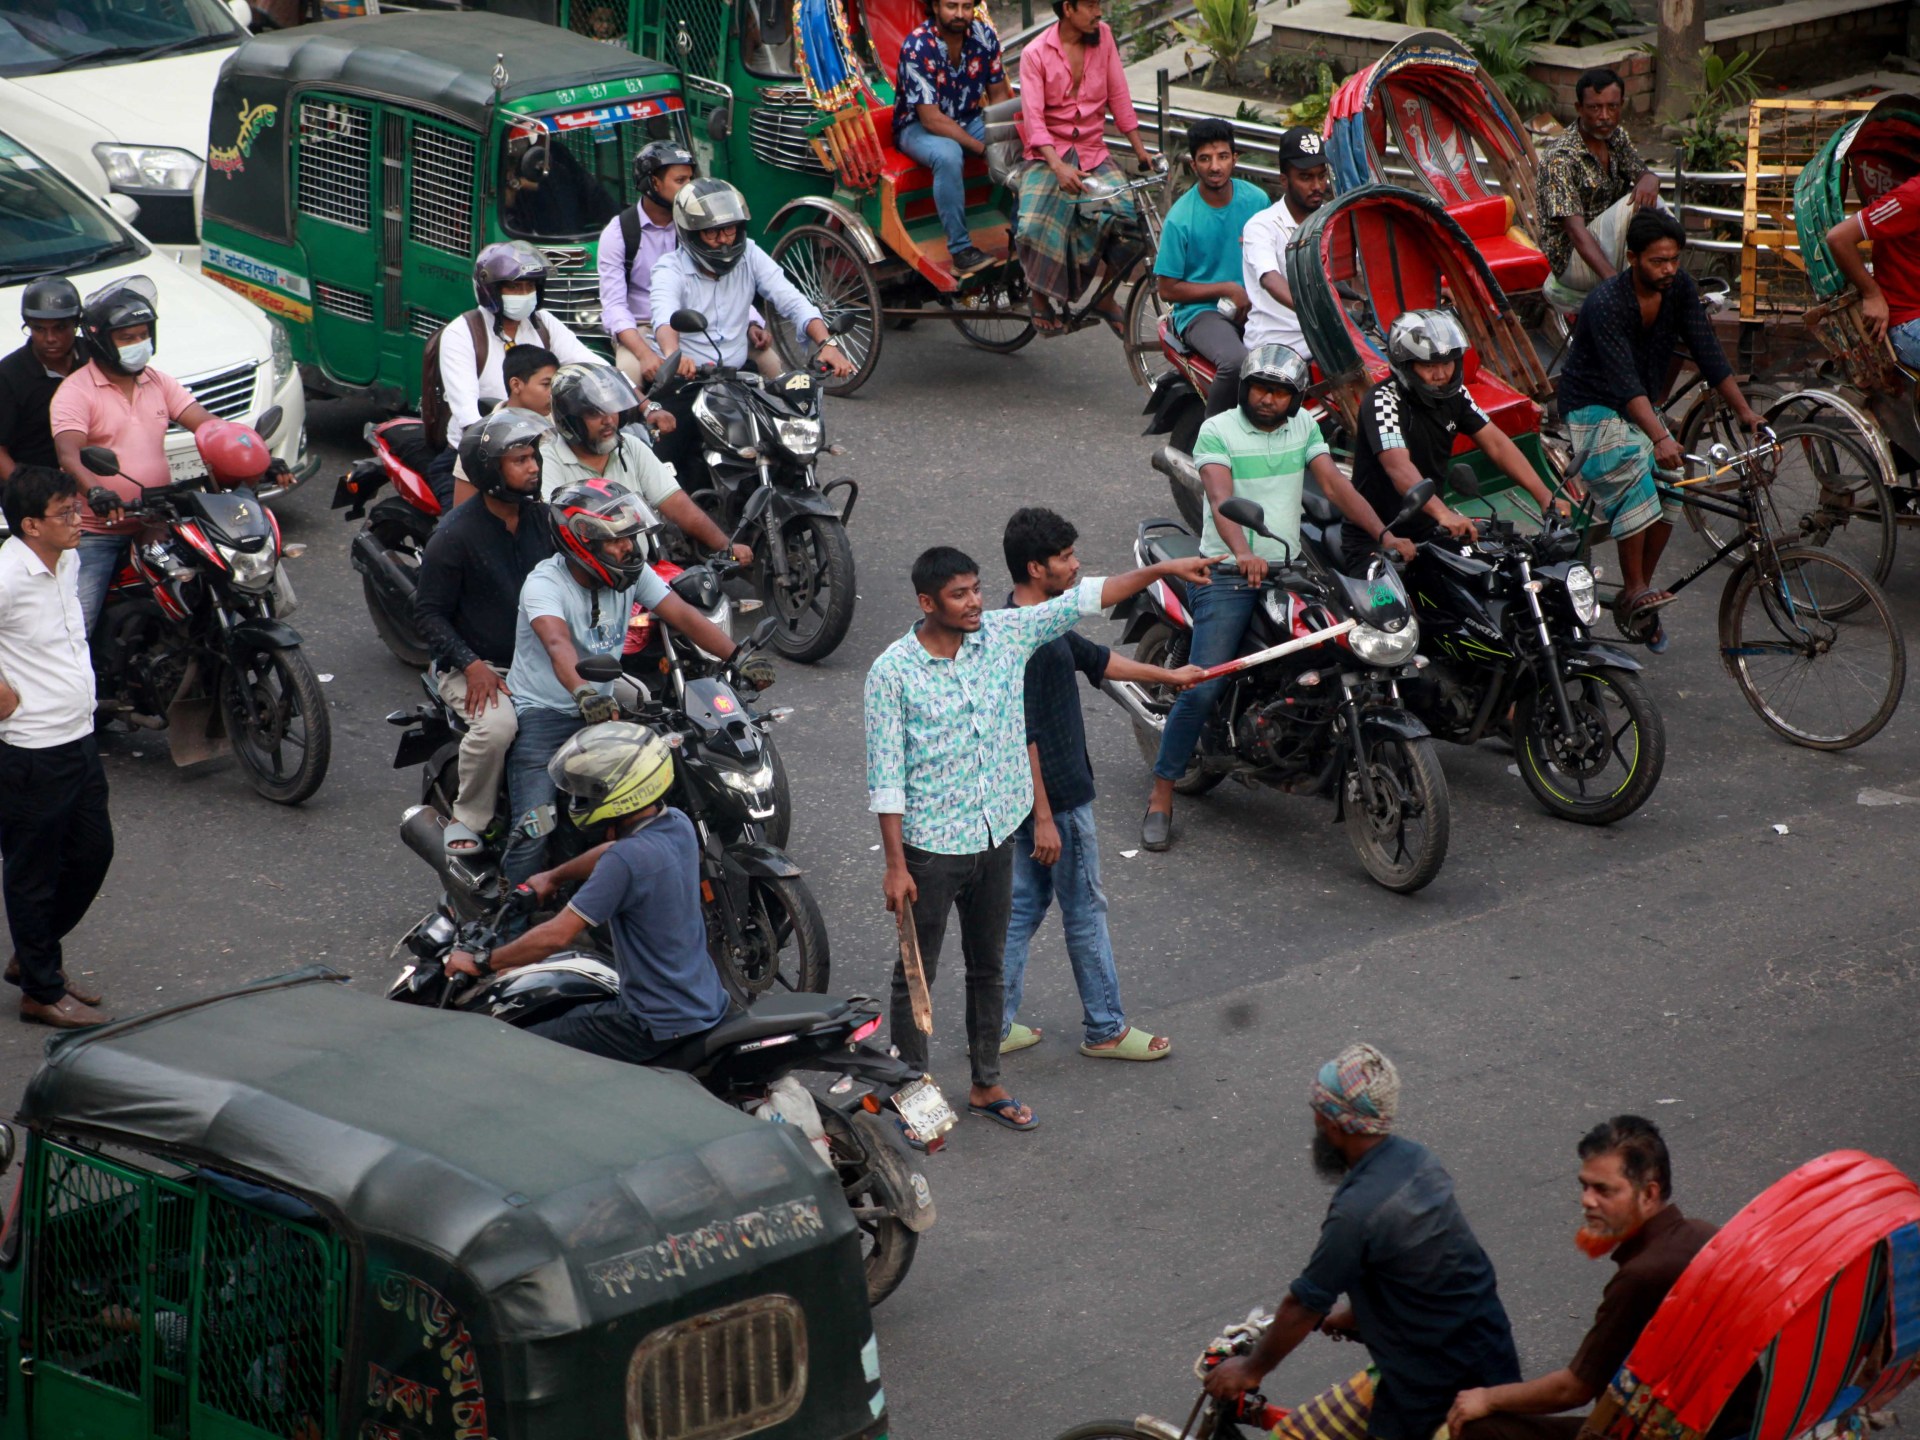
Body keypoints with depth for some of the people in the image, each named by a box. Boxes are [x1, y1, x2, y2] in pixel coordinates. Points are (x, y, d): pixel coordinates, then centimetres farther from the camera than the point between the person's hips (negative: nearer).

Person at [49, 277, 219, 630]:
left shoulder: (158, 382, 12)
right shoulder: (76, 390, -7)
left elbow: (206, 423, 3)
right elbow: (68, 454, -22)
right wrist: (96, 492, -43)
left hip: (157, 524, 6)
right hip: (96, 531, -5)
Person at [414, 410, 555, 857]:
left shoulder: (541, 519, 8)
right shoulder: (454, 534, -9)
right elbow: (429, 611, -7)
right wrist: (471, 664, -21)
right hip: (476, 665, -5)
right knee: (498, 724, -36)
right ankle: (467, 820, -12)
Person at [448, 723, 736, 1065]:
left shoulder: (626, 861, -24)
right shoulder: (678, 824, 2)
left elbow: (556, 936, -21)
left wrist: (481, 962, -10)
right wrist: (554, 876, 34)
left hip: (661, 1028, -9)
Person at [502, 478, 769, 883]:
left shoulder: (632, 573, 2)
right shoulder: (544, 583, -18)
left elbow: (683, 615, -7)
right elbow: (557, 643, -36)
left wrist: (740, 658, -23)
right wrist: (583, 693, -56)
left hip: (603, 710, 6)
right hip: (542, 713, -6)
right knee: (534, 832, -21)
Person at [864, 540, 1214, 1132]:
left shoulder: (1003, 634, -3)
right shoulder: (892, 672, -15)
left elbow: (1081, 600, 2)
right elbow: (885, 776, -14)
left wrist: (1161, 570, -4)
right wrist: (895, 865, -16)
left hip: (995, 837, 5)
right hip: (930, 845, -5)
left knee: (989, 966, 17)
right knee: (916, 973, 7)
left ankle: (986, 1085, 32)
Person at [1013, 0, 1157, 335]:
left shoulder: (1103, 36, 2)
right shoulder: (1035, 54, -8)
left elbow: (1119, 98, 5)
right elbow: (1033, 119, -16)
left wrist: (1141, 151, 0)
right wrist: (1059, 168, -29)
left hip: (1093, 152, 3)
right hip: (1049, 155, -3)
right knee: (1035, 229, -27)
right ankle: (1040, 297, 1)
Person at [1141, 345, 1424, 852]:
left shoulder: (1303, 426, 10)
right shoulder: (1217, 430, -8)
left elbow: (1335, 484, 3)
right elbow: (1221, 499, -22)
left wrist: (1384, 534, -10)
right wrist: (1243, 552, -40)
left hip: (1286, 569, 6)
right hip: (1227, 574, -6)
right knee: (1203, 689, -15)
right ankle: (1161, 795, -6)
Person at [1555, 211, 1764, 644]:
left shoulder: (1679, 288, -8)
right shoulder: (1607, 304, -27)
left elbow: (1707, 352, -9)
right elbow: (1625, 382, -36)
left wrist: (1744, 411, -21)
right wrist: (1660, 438, -48)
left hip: (1643, 406, 6)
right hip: (1596, 408, -6)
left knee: (1669, 488, -14)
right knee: (1634, 479, -30)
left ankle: (1641, 587, 1)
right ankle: (1633, 592, -22)